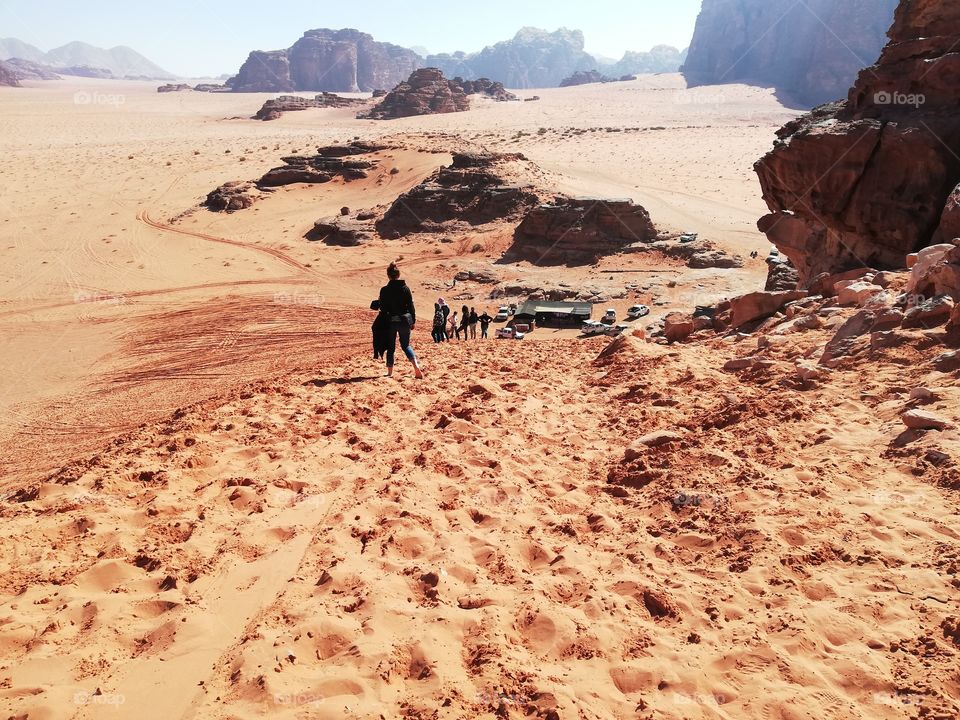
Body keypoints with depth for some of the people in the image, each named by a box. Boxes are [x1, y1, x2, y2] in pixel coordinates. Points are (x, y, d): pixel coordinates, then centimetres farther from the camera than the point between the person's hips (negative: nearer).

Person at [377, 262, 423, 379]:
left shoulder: (384, 290, -8)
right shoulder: (405, 288, -2)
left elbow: (382, 308, -6)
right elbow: (411, 306, 0)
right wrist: (413, 321, 8)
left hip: (391, 321, -2)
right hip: (405, 320, 2)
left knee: (390, 347, 12)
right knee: (406, 345, 14)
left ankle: (390, 372, 15)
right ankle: (416, 366, -6)